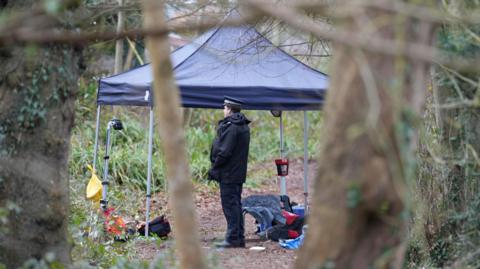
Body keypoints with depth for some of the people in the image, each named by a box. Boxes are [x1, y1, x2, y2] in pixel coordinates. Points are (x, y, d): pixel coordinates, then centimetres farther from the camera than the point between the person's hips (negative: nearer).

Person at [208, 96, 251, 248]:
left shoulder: (231, 127, -18)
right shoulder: (244, 126, 13)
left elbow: (224, 151, -20)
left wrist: (214, 168, -12)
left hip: (228, 174, -10)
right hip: (239, 173, 10)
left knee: (230, 205, -6)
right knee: (236, 204, 14)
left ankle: (232, 238, -5)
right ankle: (239, 238, 18)